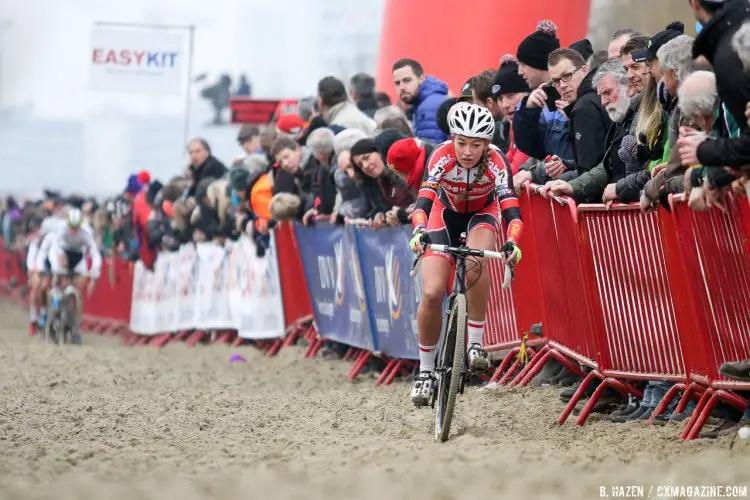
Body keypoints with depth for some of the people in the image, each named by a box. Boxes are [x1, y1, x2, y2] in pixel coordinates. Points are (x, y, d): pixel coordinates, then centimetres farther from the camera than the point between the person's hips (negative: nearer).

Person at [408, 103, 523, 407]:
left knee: (475, 263, -35)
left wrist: (512, 242, -60)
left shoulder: (496, 161, -32)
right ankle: (425, 370, 5)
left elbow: (510, 208, -41)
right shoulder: (442, 156, -31)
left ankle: (476, 343, -20)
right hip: (446, 213, 1)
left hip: (482, 214, -1)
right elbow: (424, 200, -41)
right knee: (431, 294, -14)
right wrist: (419, 231, -61)